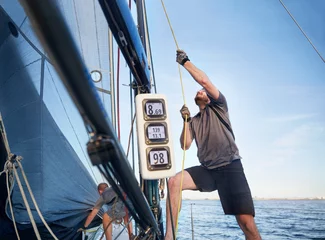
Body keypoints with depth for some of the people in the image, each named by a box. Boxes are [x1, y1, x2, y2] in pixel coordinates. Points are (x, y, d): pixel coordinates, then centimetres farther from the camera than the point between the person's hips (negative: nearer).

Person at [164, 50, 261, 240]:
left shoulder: (218, 107, 11)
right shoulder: (194, 121, 23)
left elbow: (204, 80, -5)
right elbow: (185, 145, 8)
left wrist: (185, 61, 2)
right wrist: (186, 120, -1)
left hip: (230, 167, -4)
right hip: (207, 170, 4)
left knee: (247, 222, -13)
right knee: (174, 182, -21)